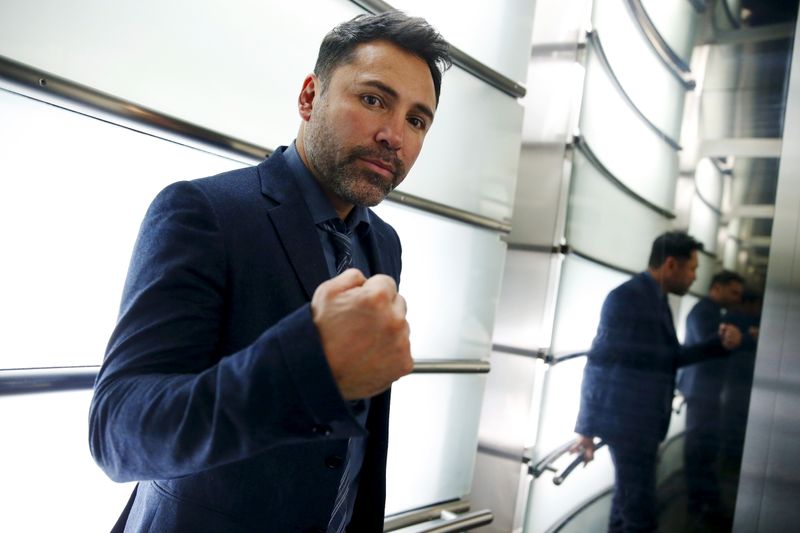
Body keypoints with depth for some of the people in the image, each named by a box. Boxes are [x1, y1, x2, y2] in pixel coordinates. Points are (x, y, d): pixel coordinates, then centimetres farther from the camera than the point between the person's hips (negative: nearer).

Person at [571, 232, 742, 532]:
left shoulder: (655, 299, 12)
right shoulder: (626, 296, -15)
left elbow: (671, 357, 17)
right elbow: (600, 363, -17)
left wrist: (719, 342, 3)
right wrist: (588, 428, -17)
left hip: (641, 420, 9)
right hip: (628, 420, -9)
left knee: (628, 503, 17)